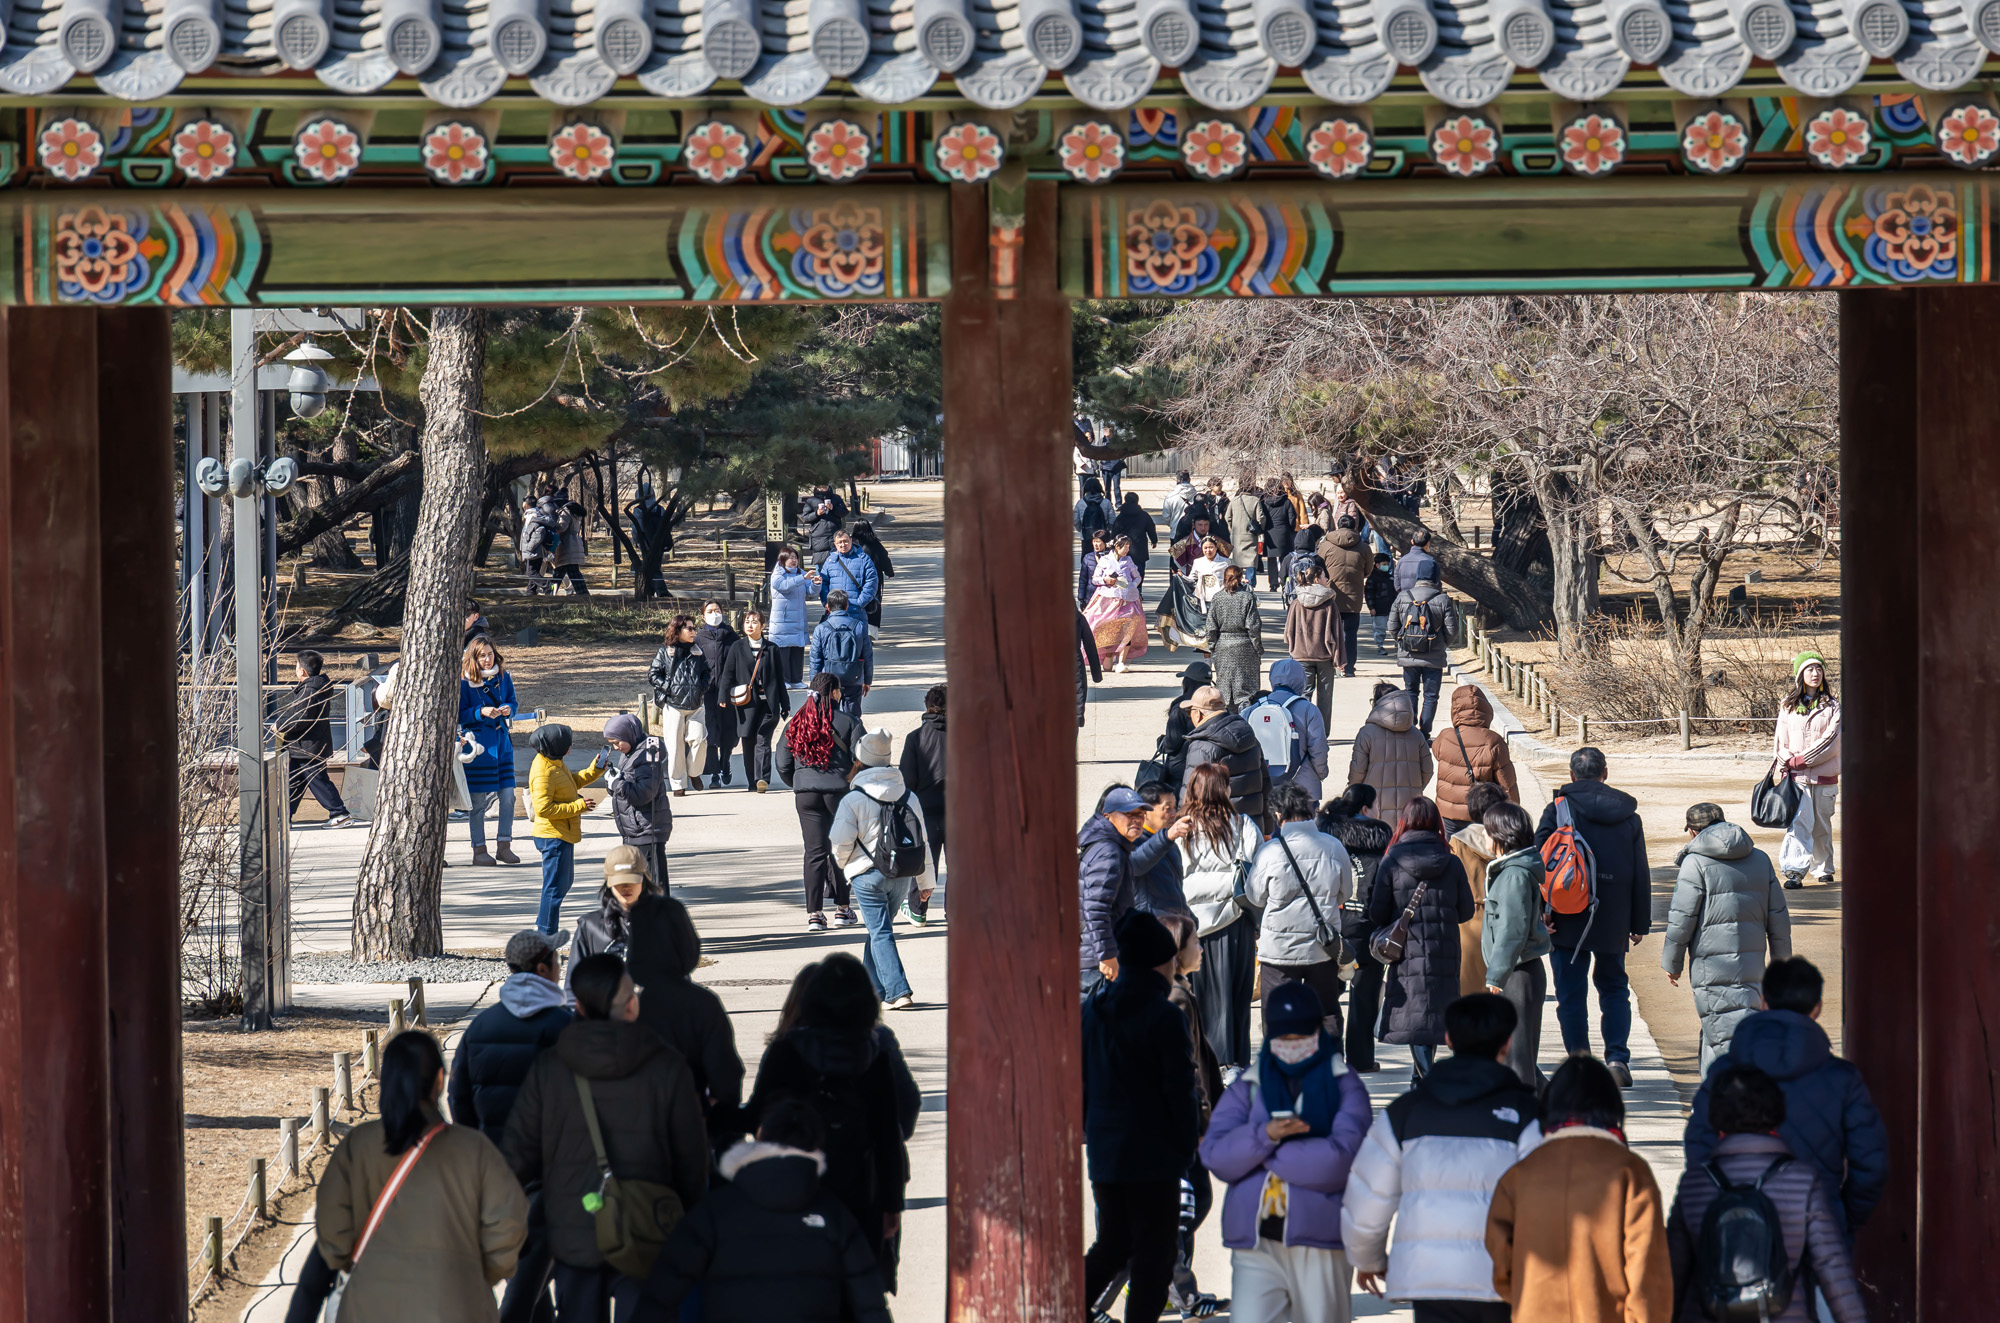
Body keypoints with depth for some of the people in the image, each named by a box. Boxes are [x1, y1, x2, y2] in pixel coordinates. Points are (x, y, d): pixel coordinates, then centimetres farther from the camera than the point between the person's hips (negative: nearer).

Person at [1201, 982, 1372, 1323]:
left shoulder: (1344, 1086, 2)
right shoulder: (1249, 1086, 10)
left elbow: (1340, 1160, -13)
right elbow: (1214, 1154, -1)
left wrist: (1266, 1153, -7)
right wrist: (1264, 1135, -19)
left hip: (1319, 1243, -1)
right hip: (1255, 1243, 1)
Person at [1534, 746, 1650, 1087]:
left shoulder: (1557, 809, -6)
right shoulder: (1628, 815, 5)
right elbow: (1641, 873, 9)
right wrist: (1640, 923, 15)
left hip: (1568, 919, -3)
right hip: (1613, 920, 3)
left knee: (1571, 995, 4)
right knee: (1614, 988, 16)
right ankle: (1618, 1057, 2)